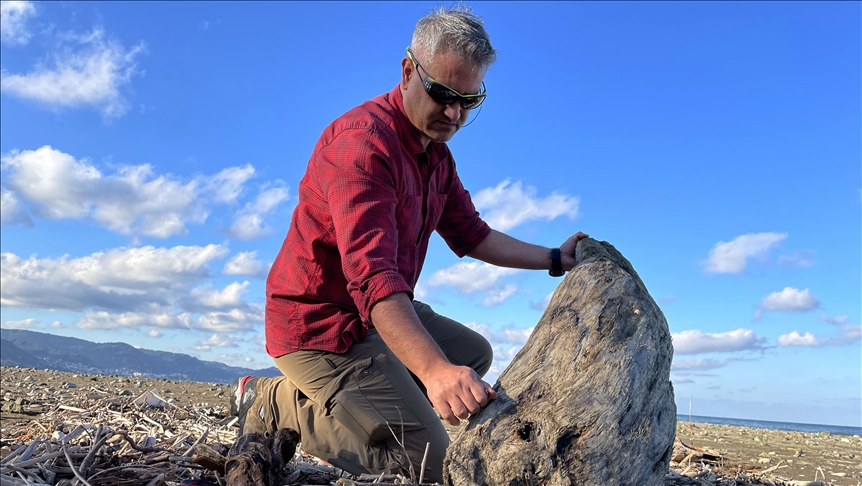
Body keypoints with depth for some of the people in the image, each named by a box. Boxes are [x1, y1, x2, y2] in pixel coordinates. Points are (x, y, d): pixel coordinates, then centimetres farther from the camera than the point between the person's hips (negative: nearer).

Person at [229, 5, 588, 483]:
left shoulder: (437, 153, 8)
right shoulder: (362, 142, -25)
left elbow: (472, 235, 17)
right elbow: (372, 275, -38)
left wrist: (554, 258, 11)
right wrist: (434, 370, -50)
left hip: (383, 313, 10)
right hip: (321, 324, -10)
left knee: (474, 353, 20)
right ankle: (274, 404, 0)